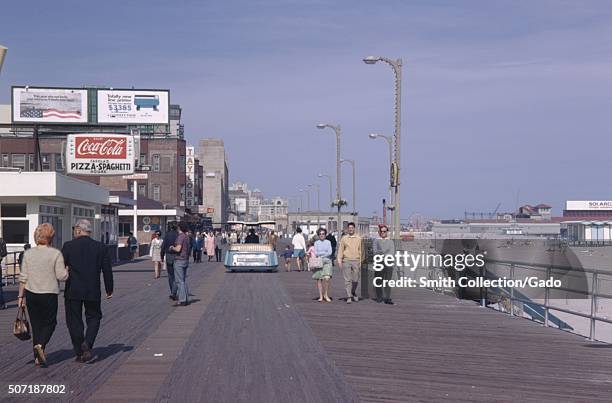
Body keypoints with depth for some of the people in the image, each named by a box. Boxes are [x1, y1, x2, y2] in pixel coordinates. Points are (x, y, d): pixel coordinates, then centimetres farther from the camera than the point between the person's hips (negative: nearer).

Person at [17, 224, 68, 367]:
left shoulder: (28, 254, 0)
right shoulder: (56, 254, -10)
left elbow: (23, 277, 2)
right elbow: (61, 276, -13)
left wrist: (21, 296, 8)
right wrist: (68, 269, 7)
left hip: (31, 293, 3)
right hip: (49, 294, -3)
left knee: (36, 324, 12)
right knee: (50, 322, 12)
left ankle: (37, 358, 13)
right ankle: (40, 345, -14)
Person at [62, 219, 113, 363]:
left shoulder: (68, 246, -5)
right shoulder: (100, 247, 1)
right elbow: (107, 270, 4)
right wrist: (109, 290, 13)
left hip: (73, 291, -1)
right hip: (93, 291, 1)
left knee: (74, 321, 9)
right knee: (93, 318, 16)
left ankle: (80, 353, 10)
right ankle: (87, 343, -7)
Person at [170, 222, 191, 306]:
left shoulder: (180, 236, -16)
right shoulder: (186, 236, 12)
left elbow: (178, 249, -24)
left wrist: (172, 248, -5)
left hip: (179, 261, -9)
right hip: (186, 260, 9)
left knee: (180, 281, -6)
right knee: (184, 281, 13)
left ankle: (182, 300, -8)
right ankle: (186, 299, 15)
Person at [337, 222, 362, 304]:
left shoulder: (359, 238, 8)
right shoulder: (343, 238, 8)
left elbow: (361, 251, 8)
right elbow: (340, 250, 8)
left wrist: (361, 262, 3)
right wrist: (339, 261, 0)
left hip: (356, 261, 0)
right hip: (346, 261, 0)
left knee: (355, 279, 4)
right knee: (347, 280, -4)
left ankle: (354, 293, 28)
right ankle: (349, 297, -2)